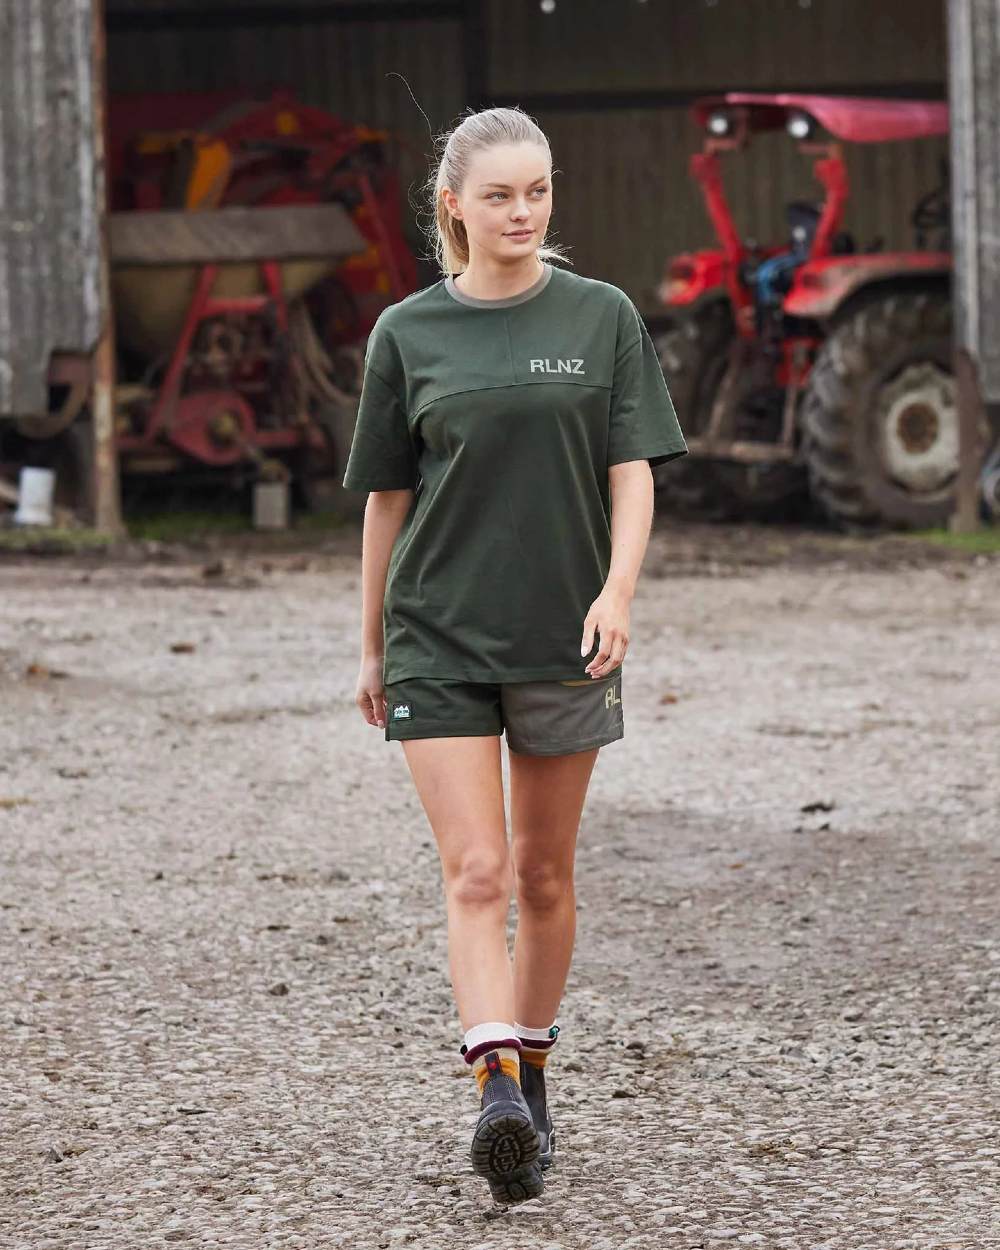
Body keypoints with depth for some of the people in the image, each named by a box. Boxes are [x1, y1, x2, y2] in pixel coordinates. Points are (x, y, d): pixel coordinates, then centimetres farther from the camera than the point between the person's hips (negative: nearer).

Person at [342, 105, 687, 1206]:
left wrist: (616, 592, -15)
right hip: (437, 638, -1)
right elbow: (386, 496, 10)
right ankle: (498, 1100, -21)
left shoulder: (601, 317, 3)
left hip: (563, 635, 1)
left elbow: (632, 470, 1)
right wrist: (372, 645, 13)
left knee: (543, 875, 11)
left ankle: (530, 1072, 27)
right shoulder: (409, 332, 3)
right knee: (475, 875, -12)